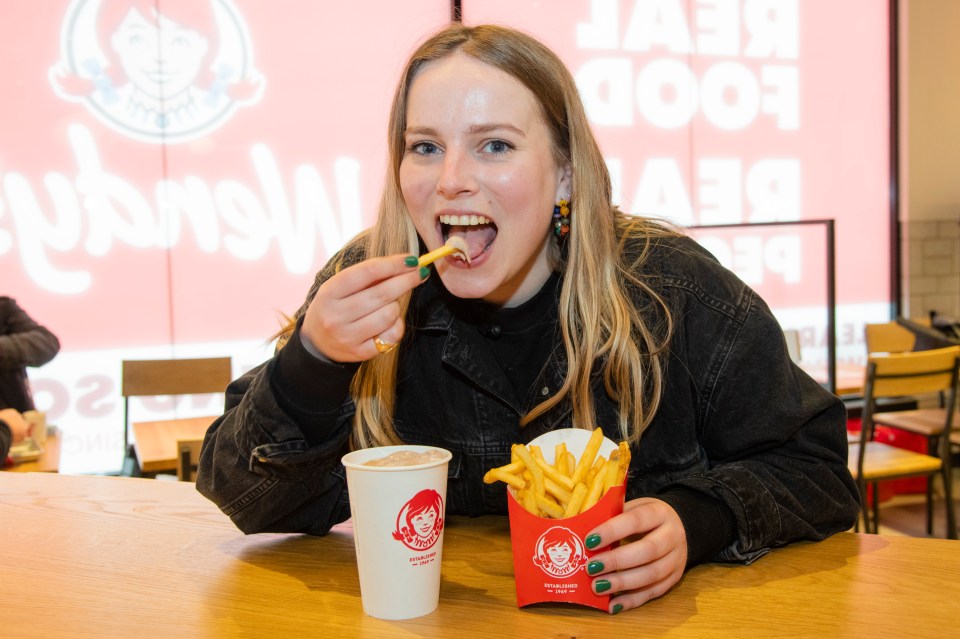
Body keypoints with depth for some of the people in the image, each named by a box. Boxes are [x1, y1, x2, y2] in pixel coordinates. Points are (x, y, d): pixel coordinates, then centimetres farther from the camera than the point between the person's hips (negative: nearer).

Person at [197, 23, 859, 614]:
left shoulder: (672, 288, -13)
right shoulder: (368, 287, -8)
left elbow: (816, 465, -4)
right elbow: (249, 503, -9)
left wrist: (693, 522, -23)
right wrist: (313, 360, -27)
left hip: (641, 616, -1)